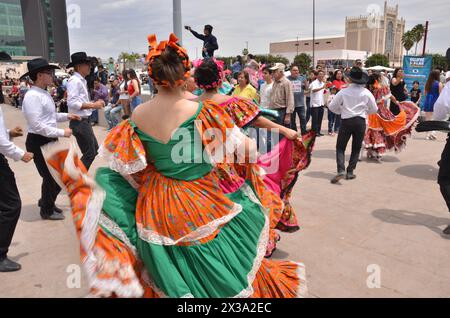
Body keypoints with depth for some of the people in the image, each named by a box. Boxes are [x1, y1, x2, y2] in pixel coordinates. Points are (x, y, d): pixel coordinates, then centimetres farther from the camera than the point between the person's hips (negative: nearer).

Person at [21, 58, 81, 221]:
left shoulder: (45, 93, 10)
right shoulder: (32, 96, -21)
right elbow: (37, 126, -26)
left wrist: (67, 116, 8)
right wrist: (61, 132, -22)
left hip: (49, 141, 9)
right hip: (39, 142, -9)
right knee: (51, 177, 4)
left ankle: (46, 201, 39)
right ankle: (47, 210, 25)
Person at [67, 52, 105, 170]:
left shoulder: (82, 81, 13)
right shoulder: (74, 81, -15)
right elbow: (72, 103, -25)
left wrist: (94, 103, 5)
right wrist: (93, 105, -23)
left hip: (85, 121, 10)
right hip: (79, 122, -10)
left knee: (94, 150, 18)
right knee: (89, 154, -2)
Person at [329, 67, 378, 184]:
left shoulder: (343, 92, -6)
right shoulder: (366, 93, -1)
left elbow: (332, 107, 1)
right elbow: (374, 109, 7)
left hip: (346, 121, -2)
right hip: (360, 122, 2)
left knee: (340, 147, 5)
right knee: (356, 148, 13)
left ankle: (341, 171, -12)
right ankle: (350, 172, 14)